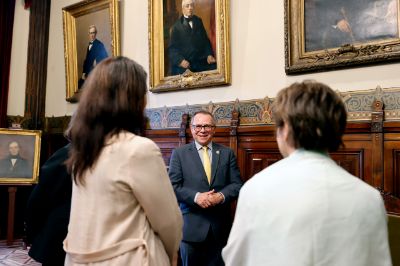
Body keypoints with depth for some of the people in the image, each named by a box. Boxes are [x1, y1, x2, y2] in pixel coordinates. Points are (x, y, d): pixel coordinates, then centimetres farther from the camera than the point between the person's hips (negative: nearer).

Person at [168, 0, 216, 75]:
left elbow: (205, 40, 17)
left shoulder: (198, 21, 15)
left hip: (201, 61, 4)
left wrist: (209, 55, -1)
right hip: (185, 64, -4)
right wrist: (180, 60, -17)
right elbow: (172, 47, 1)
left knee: (214, 67, -21)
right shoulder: (176, 26, 5)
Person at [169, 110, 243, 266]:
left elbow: (237, 184, 2)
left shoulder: (227, 153, 7)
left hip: (220, 225, 2)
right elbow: (174, 186, -5)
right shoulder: (179, 153, 2)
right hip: (191, 225, -1)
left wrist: (221, 196, -17)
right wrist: (196, 196, -20)